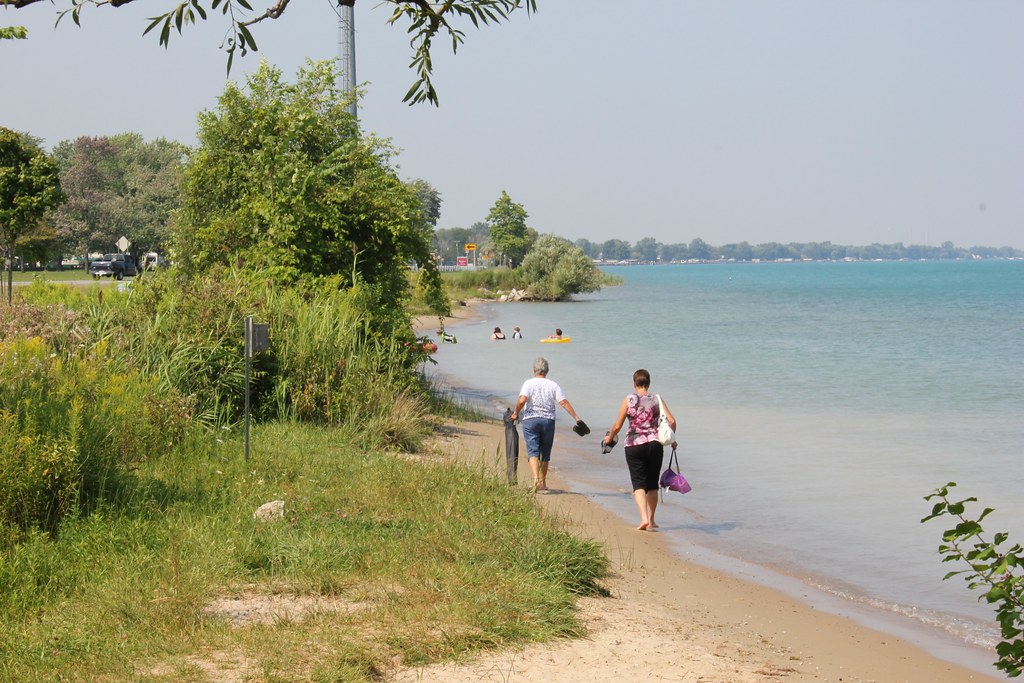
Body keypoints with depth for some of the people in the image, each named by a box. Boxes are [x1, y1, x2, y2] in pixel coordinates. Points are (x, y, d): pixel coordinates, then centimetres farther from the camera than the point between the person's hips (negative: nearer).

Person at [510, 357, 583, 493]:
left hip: (530, 420, -2)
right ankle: (543, 482, 21)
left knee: (533, 451, -6)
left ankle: (536, 478, -27)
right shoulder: (553, 385, 5)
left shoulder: (529, 383, -2)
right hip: (548, 421, 2)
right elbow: (564, 402, -2)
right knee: (545, 453, 14)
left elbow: (522, 400, -17)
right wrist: (576, 417, 0)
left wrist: (516, 413, -2)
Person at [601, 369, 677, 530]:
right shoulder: (657, 399, 1)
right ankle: (651, 521, 18)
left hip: (634, 446, -2)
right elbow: (672, 421, -4)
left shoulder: (628, 400, -4)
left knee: (639, 483, 0)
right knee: (652, 485, 14)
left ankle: (644, 518, -20)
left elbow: (617, 426, -6)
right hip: (655, 444, 2)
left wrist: (609, 438, 13)